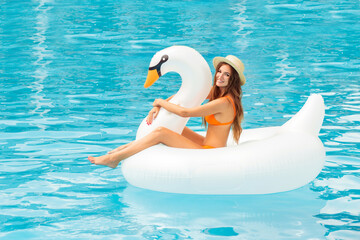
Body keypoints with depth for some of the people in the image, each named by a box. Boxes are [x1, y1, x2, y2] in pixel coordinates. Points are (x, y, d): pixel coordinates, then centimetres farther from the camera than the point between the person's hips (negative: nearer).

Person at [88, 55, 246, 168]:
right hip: (207, 144, 10)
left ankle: (114, 158, -7)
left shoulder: (224, 102, -23)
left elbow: (185, 112, -22)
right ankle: (126, 148, 19)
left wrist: (160, 102, -6)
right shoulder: (217, 92, 7)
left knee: (160, 132, -14)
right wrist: (158, 106, -1)